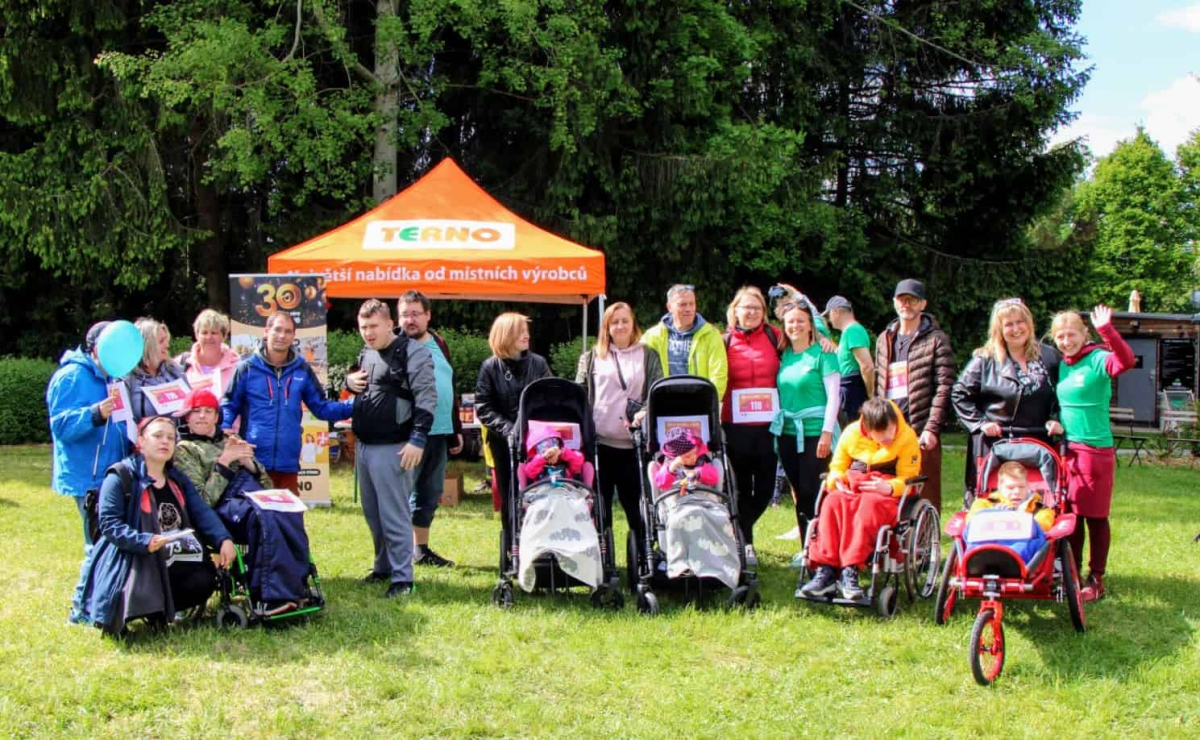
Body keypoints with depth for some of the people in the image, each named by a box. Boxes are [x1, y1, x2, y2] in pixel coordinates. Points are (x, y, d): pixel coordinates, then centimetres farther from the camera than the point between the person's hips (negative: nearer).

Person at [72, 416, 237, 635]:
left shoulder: (178, 480, 15)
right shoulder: (120, 477, -5)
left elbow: (202, 512, 2)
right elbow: (109, 524, -15)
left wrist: (223, 540, -17)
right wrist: (145, 541, -30)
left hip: (174, 563, 6)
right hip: (131, 560, -6)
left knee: (205, 580, -19)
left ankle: (159, 610, 8)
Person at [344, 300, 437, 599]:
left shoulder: (412, 352, -11)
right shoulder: (366, 353, 15)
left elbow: (426, 397, -16)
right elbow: (357, 382, 32)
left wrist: (417, 439, -22)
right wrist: (349, 381, 7)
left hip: (392, 449, -8)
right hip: (363, 445, 8)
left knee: (394, 516, -6)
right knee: (372, 513, 16)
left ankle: (402, 577, 1)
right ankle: (383, 566, 30)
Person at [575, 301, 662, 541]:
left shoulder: (648, 356, 12)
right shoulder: (591, 357, 13)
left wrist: (645, 413, -16)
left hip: (633, 443, 0)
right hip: (599, 442, 1)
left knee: (636, 503, 0)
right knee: (599, 506, 3)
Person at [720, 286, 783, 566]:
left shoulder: (774, 337, 7)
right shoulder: (725, 341, 5)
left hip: (768, 424, 2)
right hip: (736, 424, -1)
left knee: (765, 488, 6)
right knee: (741, 487, 4)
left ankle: (740, 529, 28)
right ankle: (745, 543, 17)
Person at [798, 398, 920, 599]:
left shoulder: (907, 437, -3)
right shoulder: (851, 434, 5)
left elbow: (908, 479, -4)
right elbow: (837, 466, 16)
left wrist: (889, 487, -25)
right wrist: (837, 481, -8)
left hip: (889, 493, -3)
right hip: (853, 486, 3)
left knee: (869, 505, -39)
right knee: (833, 501, -32)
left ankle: (850, 571, -45)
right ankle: (826, 570, -38)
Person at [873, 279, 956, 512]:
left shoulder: (936, 339, 0)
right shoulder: (884, 340, 17)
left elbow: (944, 387, -7)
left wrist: (932, 428, -15)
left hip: (921, 432, -5)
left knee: (926, 499, -3)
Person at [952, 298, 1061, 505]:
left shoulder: (1049, 357, 10)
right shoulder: (985, 360, 4)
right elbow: (959, 394, 6)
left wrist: (1056, 420, 3)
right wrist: (979, 422, -4)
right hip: (994, 444, -2)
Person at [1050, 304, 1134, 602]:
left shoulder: (1098, 360, -10)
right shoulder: (1061, 365, 10)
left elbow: (1126, 361, -31)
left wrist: (1106, 330, -38)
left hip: (1096, 449, -6)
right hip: (1066, 448, 6)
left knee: (1095, 516, 1)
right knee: (1070, 515, 12)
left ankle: (1096, 580, 9)